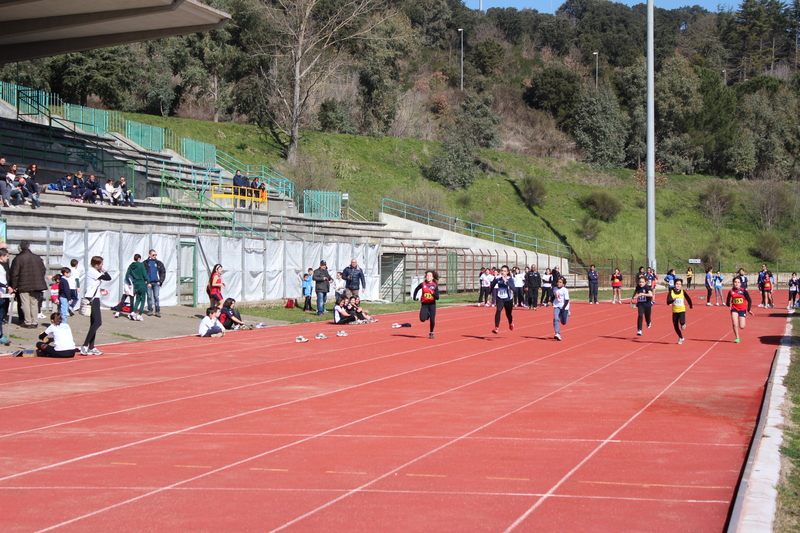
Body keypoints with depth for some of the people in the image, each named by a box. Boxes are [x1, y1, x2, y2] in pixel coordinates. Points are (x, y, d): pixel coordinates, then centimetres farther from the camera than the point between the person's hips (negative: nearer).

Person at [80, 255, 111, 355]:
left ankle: (91, 347, 16)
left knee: (94, 323, 12)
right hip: (92, 299, -11)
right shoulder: (92, 271, -13)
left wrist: (100, 290, 9)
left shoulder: (94, 272, 17)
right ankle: (84, 346, -18)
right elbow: (108, 278, -17)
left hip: (94, 299, 11)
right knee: (97, 322, -18)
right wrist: (103, 271, -2)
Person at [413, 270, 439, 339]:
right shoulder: (422, 284, -6)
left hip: (432, 304, -1)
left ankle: (431, 333, 19)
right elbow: (416, 290, 14)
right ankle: (427, 314, 24)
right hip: (424, 304, 1)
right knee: (422, 319, -13)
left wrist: (432, 293, -29)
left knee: (432, 320, -4)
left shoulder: (435, 286, -8)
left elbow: (437, 297, -12)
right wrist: (414, 298, 11)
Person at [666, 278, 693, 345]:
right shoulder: (671, 292, -8)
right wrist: (672, 300, -35)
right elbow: (668, 302, -16)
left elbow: (688, 299, 8)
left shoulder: (683, 292, -7)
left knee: (682, 322, -27)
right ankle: (681, 338, 30)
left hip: (682, 310, -2)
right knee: (676, 326, 7)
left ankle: (683, 324, 12)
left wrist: (690, 305, 18)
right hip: (675, 311, 2)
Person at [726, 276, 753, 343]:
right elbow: (728, 302, 4)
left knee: (742, 327, -2)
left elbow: (749, 301, -1)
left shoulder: (744, 291, -6)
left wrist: (748, 310, -5)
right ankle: (737, 338, 0)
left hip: (742, 310, -1)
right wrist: (728, 304, -18)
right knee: (735, 324, -17)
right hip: (734, 309, 1)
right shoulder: (731, 291, -1)